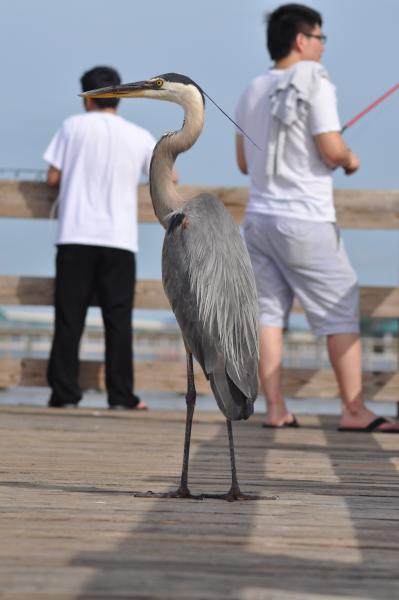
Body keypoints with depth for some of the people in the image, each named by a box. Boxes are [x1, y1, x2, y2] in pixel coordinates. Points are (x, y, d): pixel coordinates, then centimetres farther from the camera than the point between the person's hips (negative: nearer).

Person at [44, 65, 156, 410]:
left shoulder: (73, 126, 1)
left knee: (69, 319, 3)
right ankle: (121, 395, 2)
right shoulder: (139, 137, 5)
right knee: (118, 320, 4)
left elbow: (53, 178, 3)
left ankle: (64, 392, 1)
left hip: (76, 237, -1)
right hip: (120, 240, 1)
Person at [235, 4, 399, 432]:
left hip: (259, 216, 7)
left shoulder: (252, 92, 13)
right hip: (304, 220, -6)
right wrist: (350, 160, 6)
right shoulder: (313, 82, -8)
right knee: (341, 311, 0)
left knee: (268, 311, 5)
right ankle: (354, 410, -2)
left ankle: (275, 409, 3)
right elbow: (331, 151, -15)